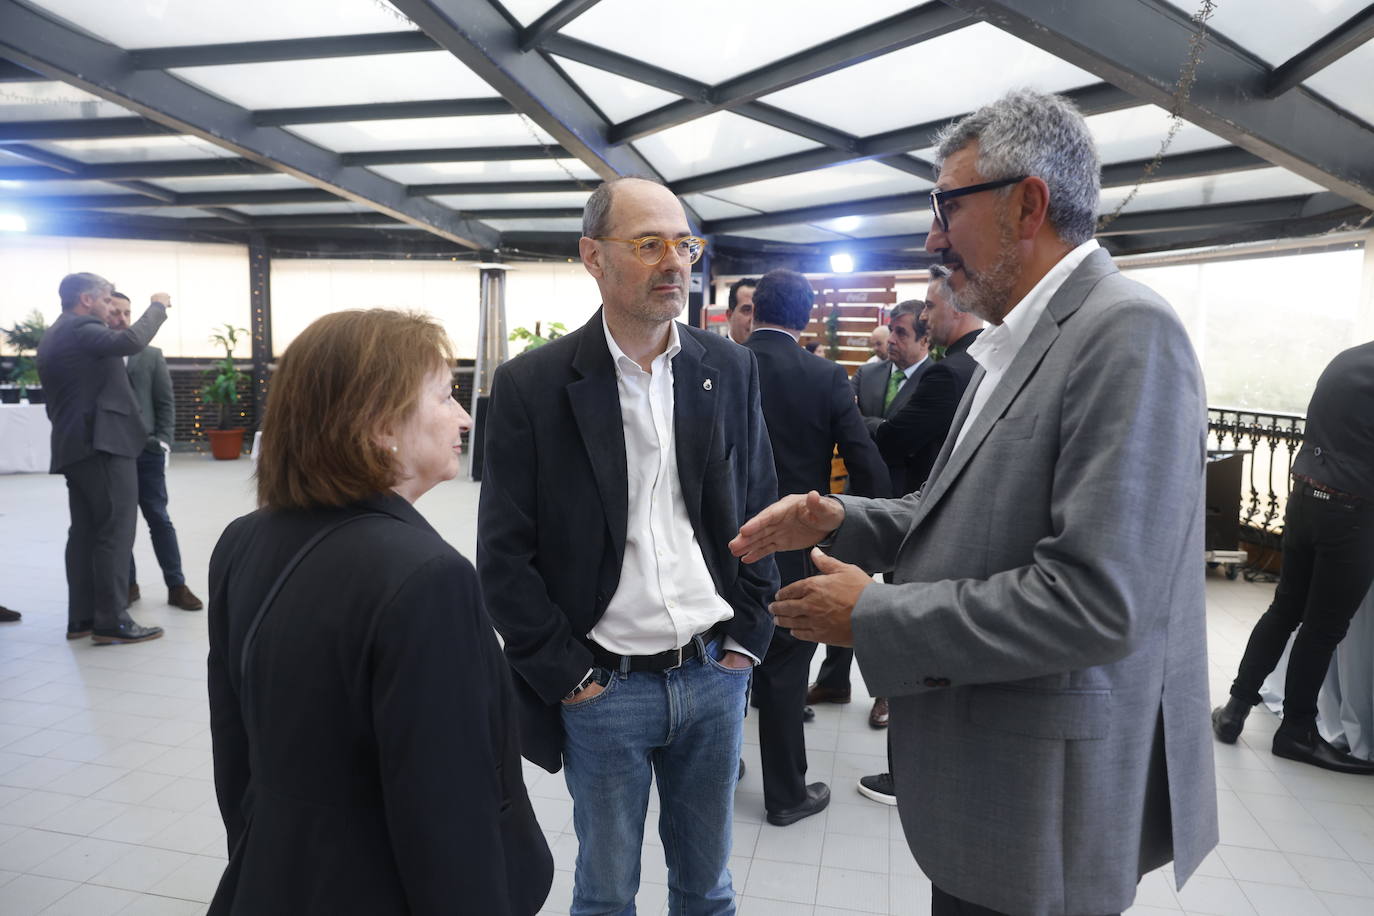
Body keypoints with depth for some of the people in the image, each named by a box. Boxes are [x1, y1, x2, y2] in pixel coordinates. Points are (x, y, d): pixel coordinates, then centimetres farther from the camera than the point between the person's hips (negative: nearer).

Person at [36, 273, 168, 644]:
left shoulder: (52, 336, 20)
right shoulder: (81, 330, -11)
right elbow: (131, 341, -30)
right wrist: (158, 306, -15)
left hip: (74, 446, 10)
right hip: (102, 443, -10)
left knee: (84, 532, 11)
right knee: (115, 531, -8)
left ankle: (81, 618, 14)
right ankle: (112, 621, -8)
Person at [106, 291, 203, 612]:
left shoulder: (151, 355, 8)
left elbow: (166, 403, 7)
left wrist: (163, 441, -3)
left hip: (146, 451, 1)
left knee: (159, 519, 4)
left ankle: (176, 586, 7)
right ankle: (128, 584, 18)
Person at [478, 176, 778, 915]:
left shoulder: (730, 369, 1)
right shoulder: (530, 385, -9)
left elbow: (759, 511, 7)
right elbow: (503, 556, -7)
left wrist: (746, 639, 2)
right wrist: (568, 675, -8)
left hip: (715, 676, 3)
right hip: (603, 688, -2)